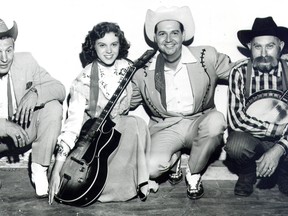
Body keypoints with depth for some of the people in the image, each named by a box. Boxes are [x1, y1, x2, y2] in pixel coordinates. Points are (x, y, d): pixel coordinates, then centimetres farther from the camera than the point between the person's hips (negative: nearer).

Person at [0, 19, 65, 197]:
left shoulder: (26, 61, -12)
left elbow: (60, 89, -12)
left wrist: (35, 92, -32)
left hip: (25, 129, 2)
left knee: (53, 107, -23)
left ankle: (39, 170, -11)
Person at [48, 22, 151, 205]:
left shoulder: (128, 69, -3)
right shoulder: (84, 80, -14)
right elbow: (73, 123, -19)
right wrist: (56, 171, -25)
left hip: (125, 130, 4)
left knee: (137, 124, -27)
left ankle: (140, 180, -8)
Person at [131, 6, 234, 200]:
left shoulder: (207, 57, -6)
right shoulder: (143, 72, -6)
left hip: (200, 122, 1)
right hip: (166, 128, -1)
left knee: (216, 120, -34)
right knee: (152, 168, -29)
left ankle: (193, 174, -5)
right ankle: (174, 158, 13)